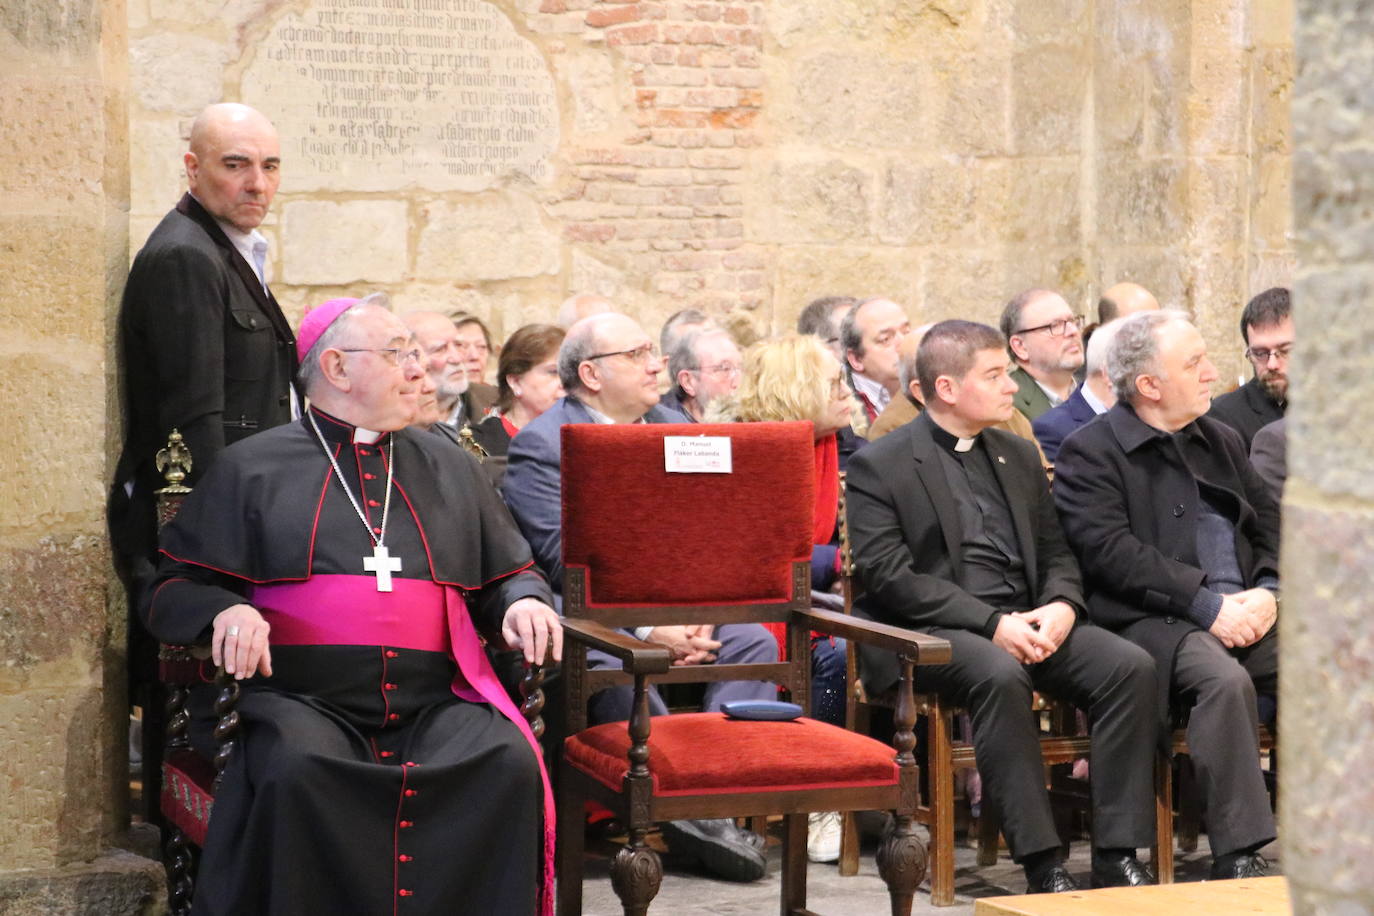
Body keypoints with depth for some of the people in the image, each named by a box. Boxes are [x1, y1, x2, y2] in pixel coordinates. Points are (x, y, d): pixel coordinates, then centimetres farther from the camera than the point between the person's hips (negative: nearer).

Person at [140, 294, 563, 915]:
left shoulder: (451, 470, 24)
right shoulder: (254, 468, 14)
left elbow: (510, 574, 29)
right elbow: (171, 591, 12)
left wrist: (523, 602, 5)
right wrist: (224, 611, -10)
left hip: (436, 705, 3)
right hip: (302, 700, -2)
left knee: (509, 762, -29)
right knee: (298, 768, -37)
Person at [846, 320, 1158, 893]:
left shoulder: (1019, 457, 20)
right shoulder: (879, 465, -1)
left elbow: (1055, 552, 19)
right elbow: (888, 576, -12)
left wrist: (1061, 605, -6)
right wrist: (991, 623, -19)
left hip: (1025, 623, 6)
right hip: (927, 631, -6)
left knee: (1129, 666, -19)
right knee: (1000, 674, -37)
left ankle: (1116, 856, -19)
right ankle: (1043, 868, -33)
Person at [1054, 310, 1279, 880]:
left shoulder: (1222, 441, 23)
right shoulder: (1089, 452, 1)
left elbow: (1270, 523, 20)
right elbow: (1112, 553, -12)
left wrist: (1267, 591, -3)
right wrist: (1208, 604, -17)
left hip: (1245, 614, 6)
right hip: (1153, 620, -6)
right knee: (1224, 679, -35)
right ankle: (1237, 858, -32)